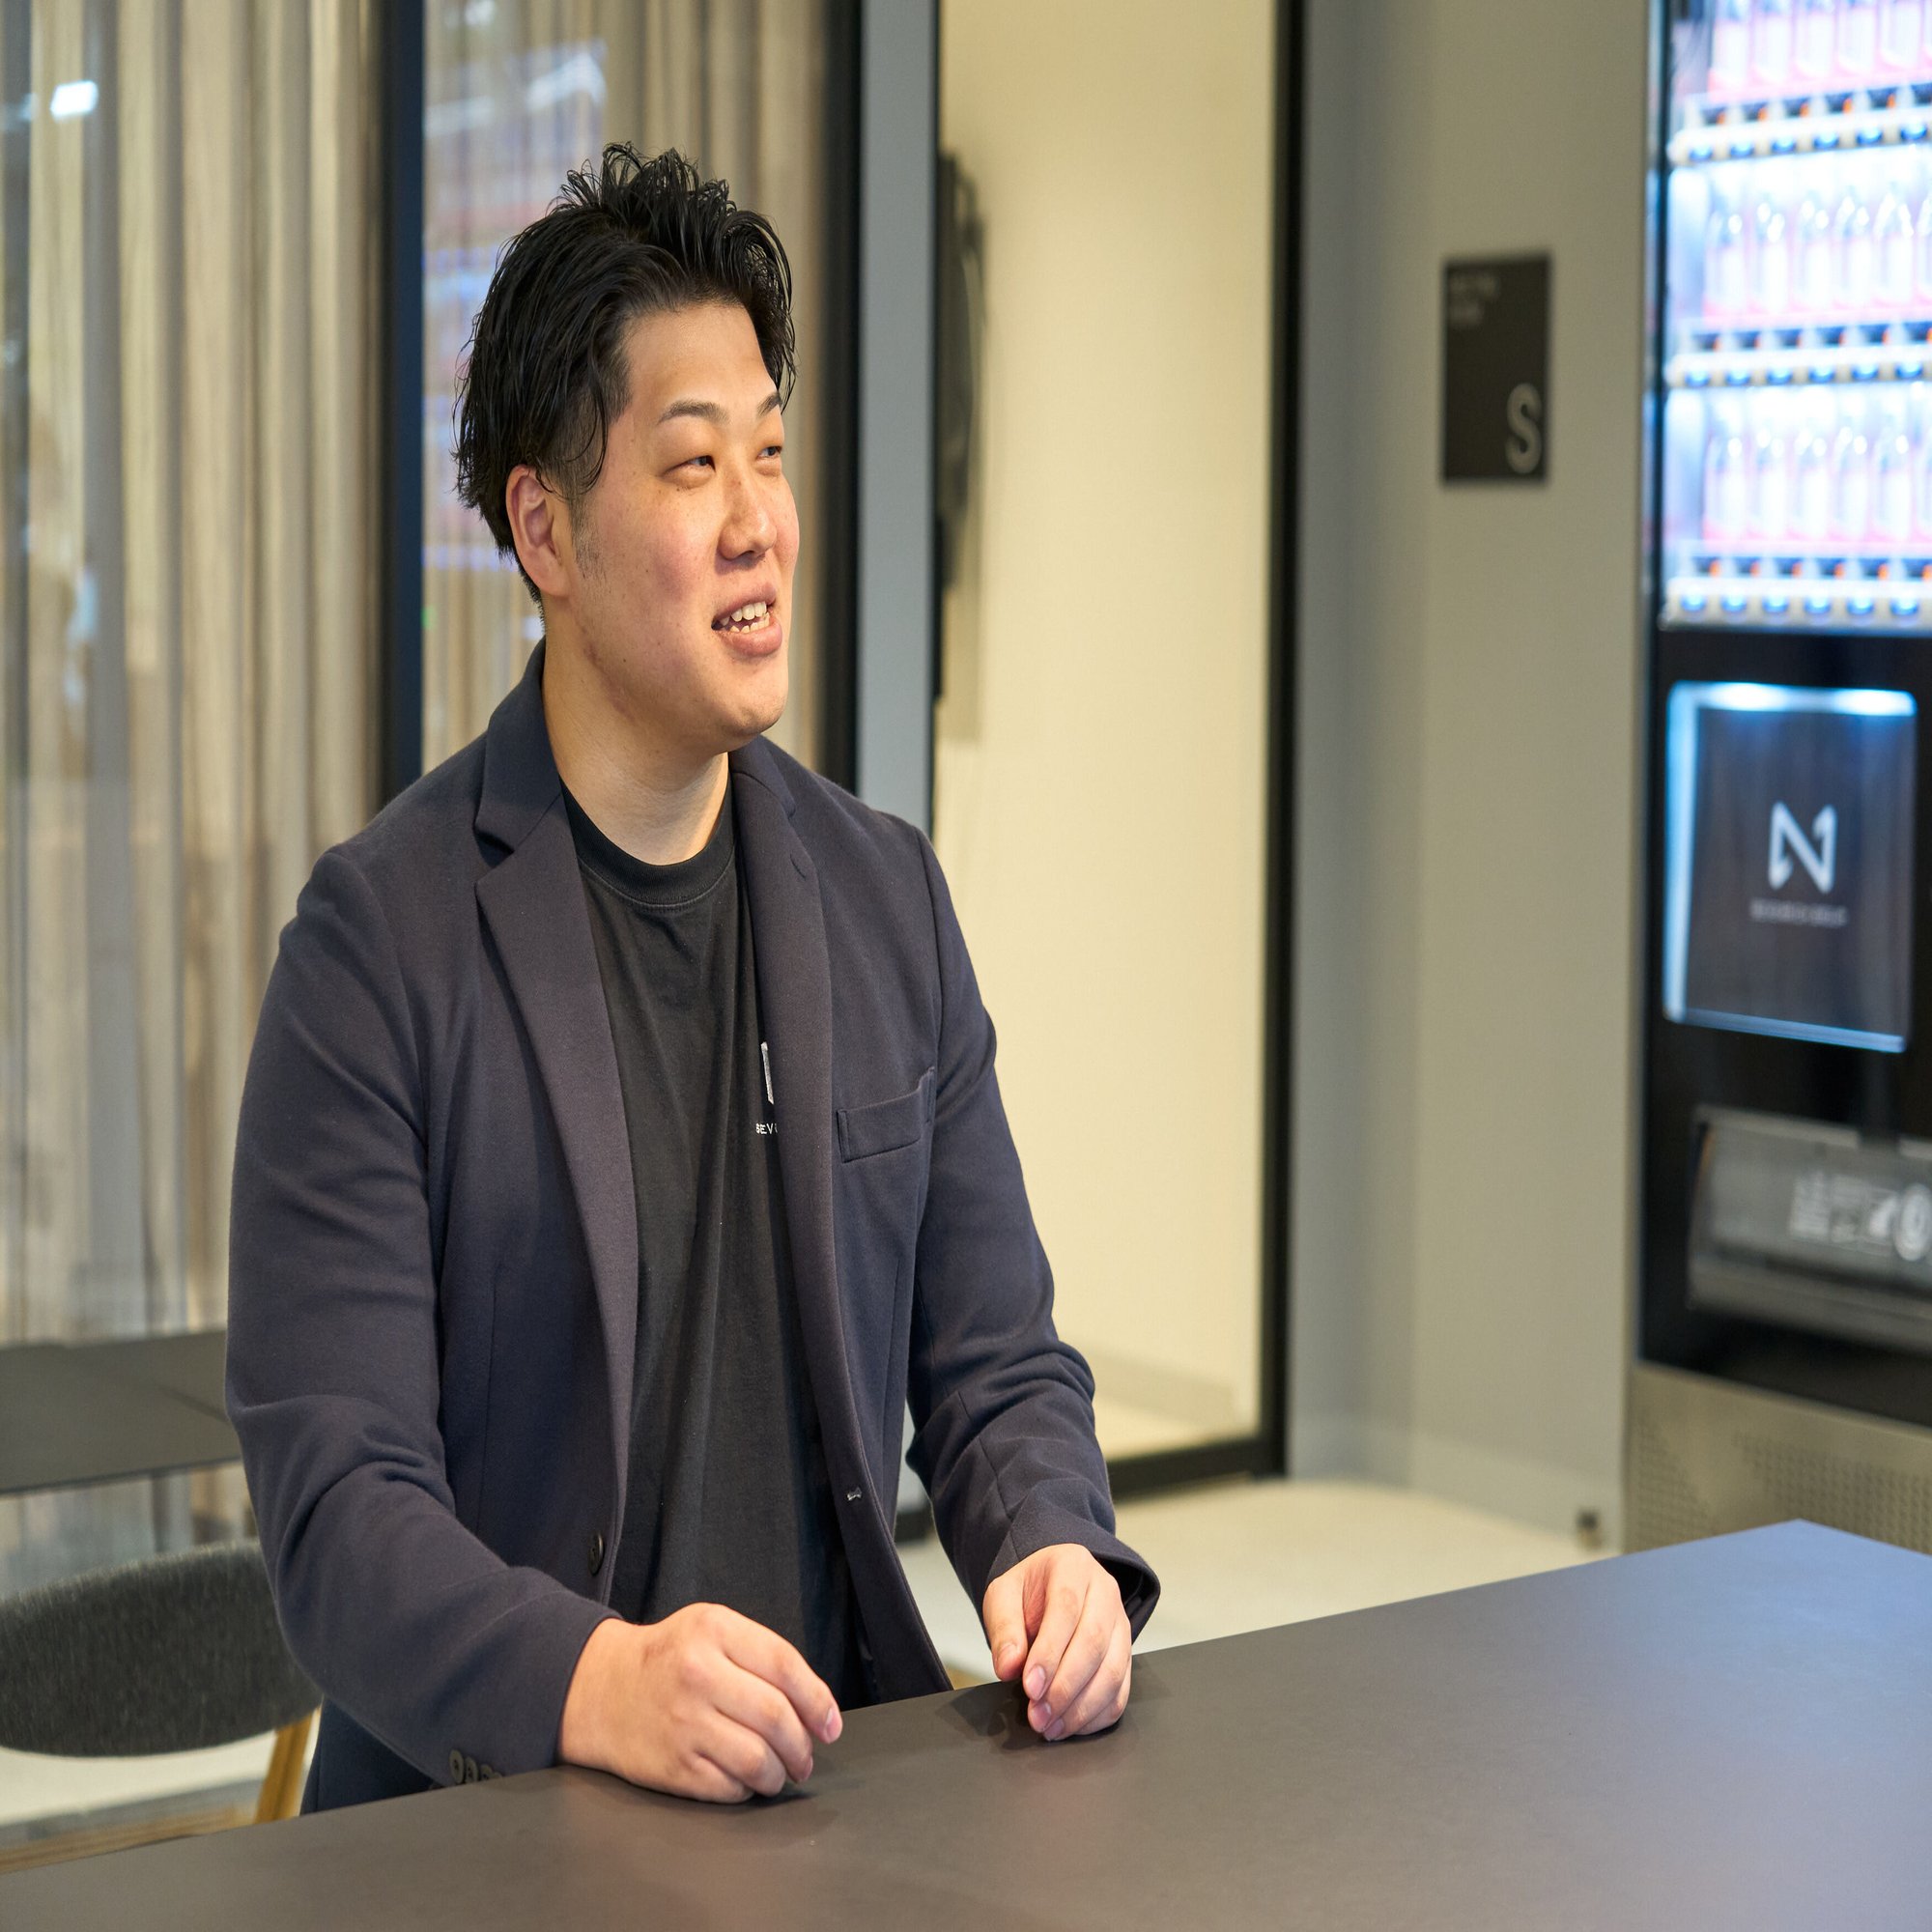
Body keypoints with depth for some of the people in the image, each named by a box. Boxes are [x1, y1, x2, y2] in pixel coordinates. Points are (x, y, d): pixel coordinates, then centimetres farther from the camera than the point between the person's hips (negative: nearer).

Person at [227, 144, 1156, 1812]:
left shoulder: (886, 896, 11)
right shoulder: (380, 939, -6)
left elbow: (994, 1362, 14)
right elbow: (336, 1496, -11)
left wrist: (1057, 1553, -6)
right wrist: (593, 1681, -28)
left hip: (828, 1788, 4)